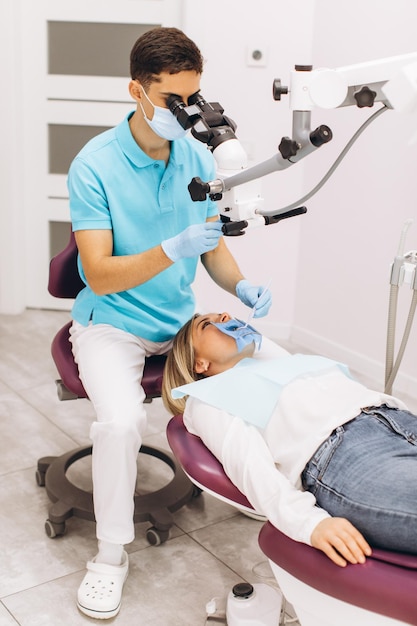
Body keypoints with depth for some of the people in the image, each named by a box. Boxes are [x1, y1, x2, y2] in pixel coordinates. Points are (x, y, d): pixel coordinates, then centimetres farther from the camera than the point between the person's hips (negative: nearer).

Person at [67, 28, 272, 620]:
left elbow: (212, 244, 8)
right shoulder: (94, 165, -16)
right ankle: (111, 553, -5)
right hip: (111, 322, -4)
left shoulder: (198, 158, -1)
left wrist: (242, 287, -12)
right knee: (121, 419, -31)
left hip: (180, 321, 5)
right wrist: (172, 250, -34)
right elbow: (100, 275, -20)